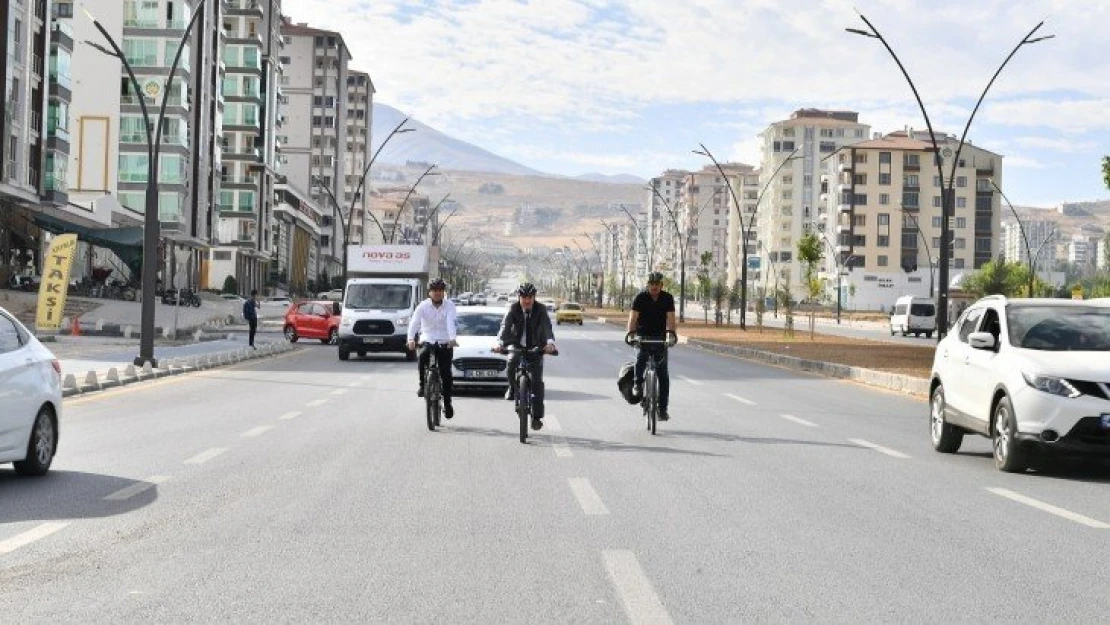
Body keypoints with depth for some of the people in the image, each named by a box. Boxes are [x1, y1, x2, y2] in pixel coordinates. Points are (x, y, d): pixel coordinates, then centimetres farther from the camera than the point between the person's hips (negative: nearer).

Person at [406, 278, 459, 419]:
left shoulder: (449, 305, -2)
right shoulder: (423, 306, -1)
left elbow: (451, 322, -19)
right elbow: (414, 322, -14)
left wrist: (452, 339, -37)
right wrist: (411, 339, -31)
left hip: (445, 343, 0)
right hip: (428, 342, 0)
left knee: (446, 374, -6)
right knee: (422, 357, -31)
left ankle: (447, 403, 8)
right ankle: (423, 385, -12)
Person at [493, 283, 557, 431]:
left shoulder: (541, 309, -14)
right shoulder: (514, 309, -13)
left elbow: (547, 327, -29)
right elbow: (505, 326, -26)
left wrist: (550, 342, -49)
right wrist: (500, 342, -45)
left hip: (536, 347, 0)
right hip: (518, 345, 0)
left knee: (537, 381, -7)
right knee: (511, 365, -30)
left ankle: (537, 417, -3)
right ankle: (513, 388, 2)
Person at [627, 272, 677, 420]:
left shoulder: (668, 298, -4)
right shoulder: (640, 297, -8)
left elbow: (670, 318, -16)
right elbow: (633, 317, -18)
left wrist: (671, 334, -34)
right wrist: (631, 333, -35)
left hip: (660, 337, 1)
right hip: (643, 336, -1)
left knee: (663, 373, -2)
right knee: (641, 358, -31)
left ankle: (662, 408, 2)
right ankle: (638, 384, -5)